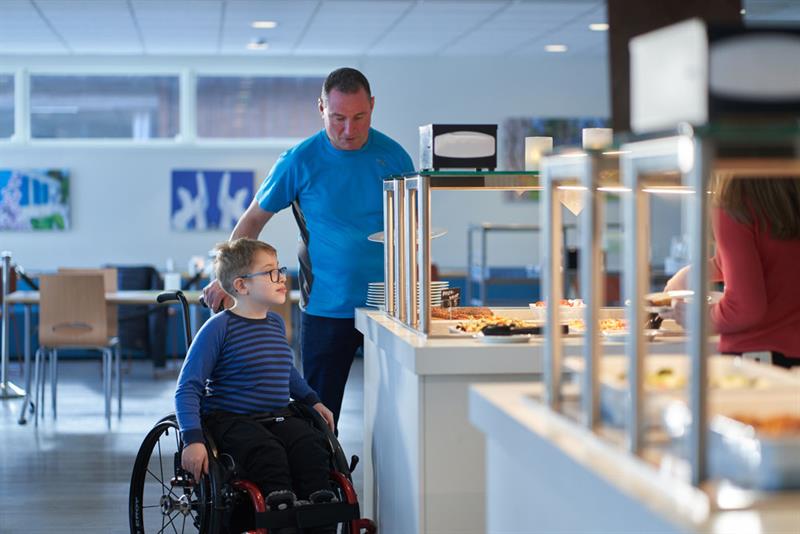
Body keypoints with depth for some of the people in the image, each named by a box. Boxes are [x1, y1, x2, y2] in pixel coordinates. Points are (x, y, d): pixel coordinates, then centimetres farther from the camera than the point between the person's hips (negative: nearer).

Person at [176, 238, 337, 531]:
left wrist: (312, 400, 28)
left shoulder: (276, 322, 13)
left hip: (278, 417, 6)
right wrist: (192, 439, -22)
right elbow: (188, 388, -11)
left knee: (312, 447, -24)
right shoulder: (218, 328, -9)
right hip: (230, 420, -6)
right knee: (268, 455, -35)